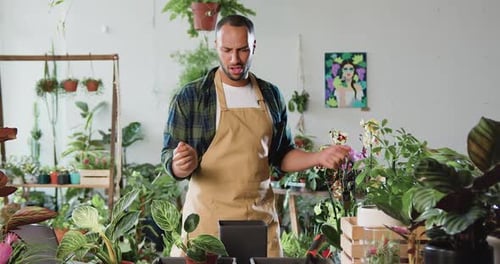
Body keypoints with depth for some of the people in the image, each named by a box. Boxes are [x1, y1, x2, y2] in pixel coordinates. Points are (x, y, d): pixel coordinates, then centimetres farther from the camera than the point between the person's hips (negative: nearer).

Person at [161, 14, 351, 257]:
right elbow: (169, 158, -3)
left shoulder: (271, 96, 9)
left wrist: (318, 158, 0)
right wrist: (182, 165, -25)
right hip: (208, 218, -3)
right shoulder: (190, 97, -3)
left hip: (261, 217, 3)